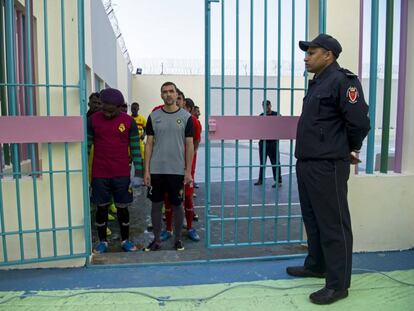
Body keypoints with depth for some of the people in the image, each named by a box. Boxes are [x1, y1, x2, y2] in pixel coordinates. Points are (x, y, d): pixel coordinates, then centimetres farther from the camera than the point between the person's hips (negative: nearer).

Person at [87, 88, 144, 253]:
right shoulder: (92, 120, 0)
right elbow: (86, 146, 4)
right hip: (99, 174, 1)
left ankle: (125, 240, 25)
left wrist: (138, 173, -4)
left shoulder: (129, 121, -1)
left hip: (122, 174, 0)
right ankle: (102, 241, 26)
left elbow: (135, 148, 0)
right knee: (102, 207, 10)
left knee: (122, 207, 9)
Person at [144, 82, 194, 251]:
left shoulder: (186, 117, -1)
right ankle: (156, 240, 25)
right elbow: (149, 144, 3)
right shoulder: (154, 116, 3)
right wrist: (146, 170, -2)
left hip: (178, 170, -1)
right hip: (156, 169, 1)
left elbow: (190, 145, -1)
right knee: (156, 204, 9)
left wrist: (188, 171, -6)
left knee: (177, 205, 10)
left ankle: (178, 239, 26)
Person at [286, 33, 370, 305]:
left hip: (328, 166, -10)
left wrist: (350, 150, -2)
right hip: (307, 164, 10)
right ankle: (316, 265, 36)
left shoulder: (342, 80, -11)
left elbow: (359, 121, -17)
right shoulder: (318, 83, 18)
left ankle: (338, 284, 11)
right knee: (313, 219, 19)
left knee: (333, 224, -1)